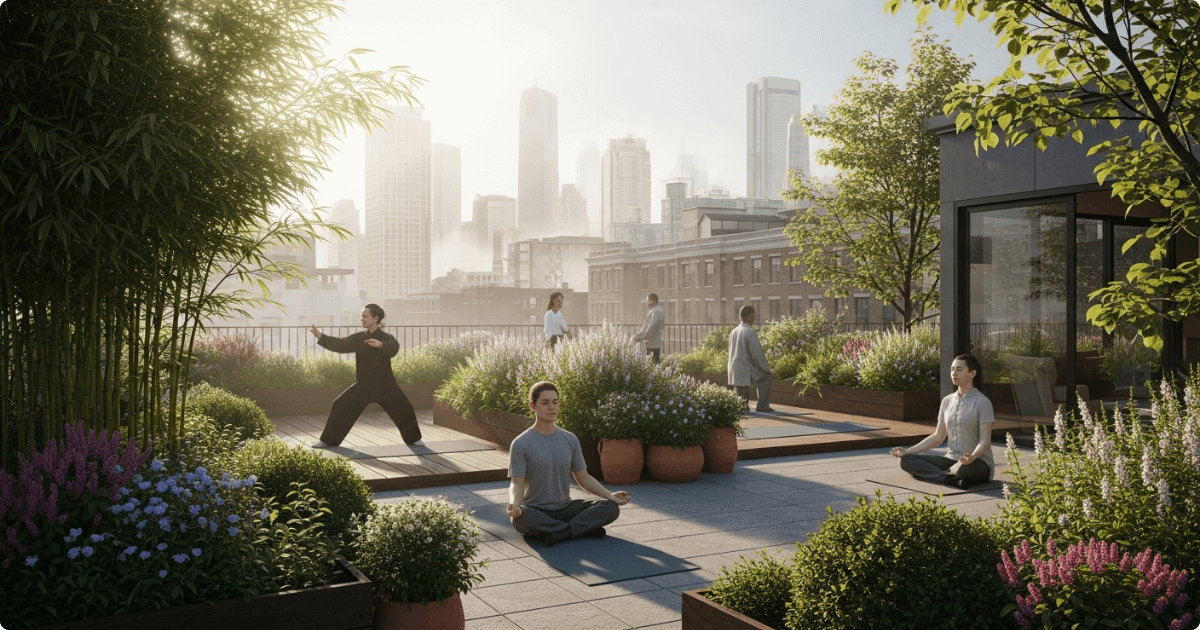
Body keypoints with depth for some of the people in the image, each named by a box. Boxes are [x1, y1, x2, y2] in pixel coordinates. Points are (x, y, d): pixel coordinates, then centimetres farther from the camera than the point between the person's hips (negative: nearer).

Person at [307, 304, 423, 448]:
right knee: (340, 407, -1)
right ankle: (328, 440, 13)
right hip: (363, 385, 4)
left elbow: (393, 348, -31)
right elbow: (340, 344, 0)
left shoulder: (386, 338, -10)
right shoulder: (359, 338, 4)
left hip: (385, 385, -4)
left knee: (404, 409, -9)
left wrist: (381, 345, -52)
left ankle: (413, 439, 14)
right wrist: (320, 336, -10)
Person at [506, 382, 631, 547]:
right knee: (520, 519, -40)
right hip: (536, 511, -4)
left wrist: (610, 496, -4)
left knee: (611, 508, -17)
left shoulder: (570, 440, 8)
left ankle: (560, 533, -27)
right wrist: (514, 505, -32)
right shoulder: (521, 444, -6)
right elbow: (517, 484, -9)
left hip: (565, 508, 4)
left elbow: (583, 477, 11)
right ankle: (586, 528, -24)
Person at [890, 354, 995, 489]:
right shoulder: (947, 401, 12)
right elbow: (938, 436, 12)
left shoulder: (982, 402, -7)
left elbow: (985, 440, -13)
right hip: (951, 459, 7)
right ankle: (953, 479, -26)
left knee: (964, 469, -44)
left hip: (978, 462, -7)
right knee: (906, 460, -14)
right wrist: (908, 451, 1)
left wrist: (972, 457, -36)